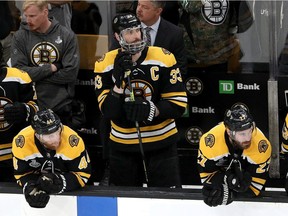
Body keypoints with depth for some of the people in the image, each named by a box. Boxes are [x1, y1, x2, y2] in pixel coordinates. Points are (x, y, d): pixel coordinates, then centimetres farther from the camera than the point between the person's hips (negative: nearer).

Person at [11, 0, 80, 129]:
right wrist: (49, 68, -13)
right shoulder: (20, 36, 0)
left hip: (62, 106, 0)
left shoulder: (67, 36, -3)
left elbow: (70, 73, -10)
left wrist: (37, 76, -10)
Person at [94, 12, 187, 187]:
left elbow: (178, 104, -10)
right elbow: (109, 112, -12)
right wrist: (119, 80, -24)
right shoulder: (105, 65, -6)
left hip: (161, 143, -2)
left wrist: (153, 110, -27)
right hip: (122, 144, 2)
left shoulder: (164, 58, -11)